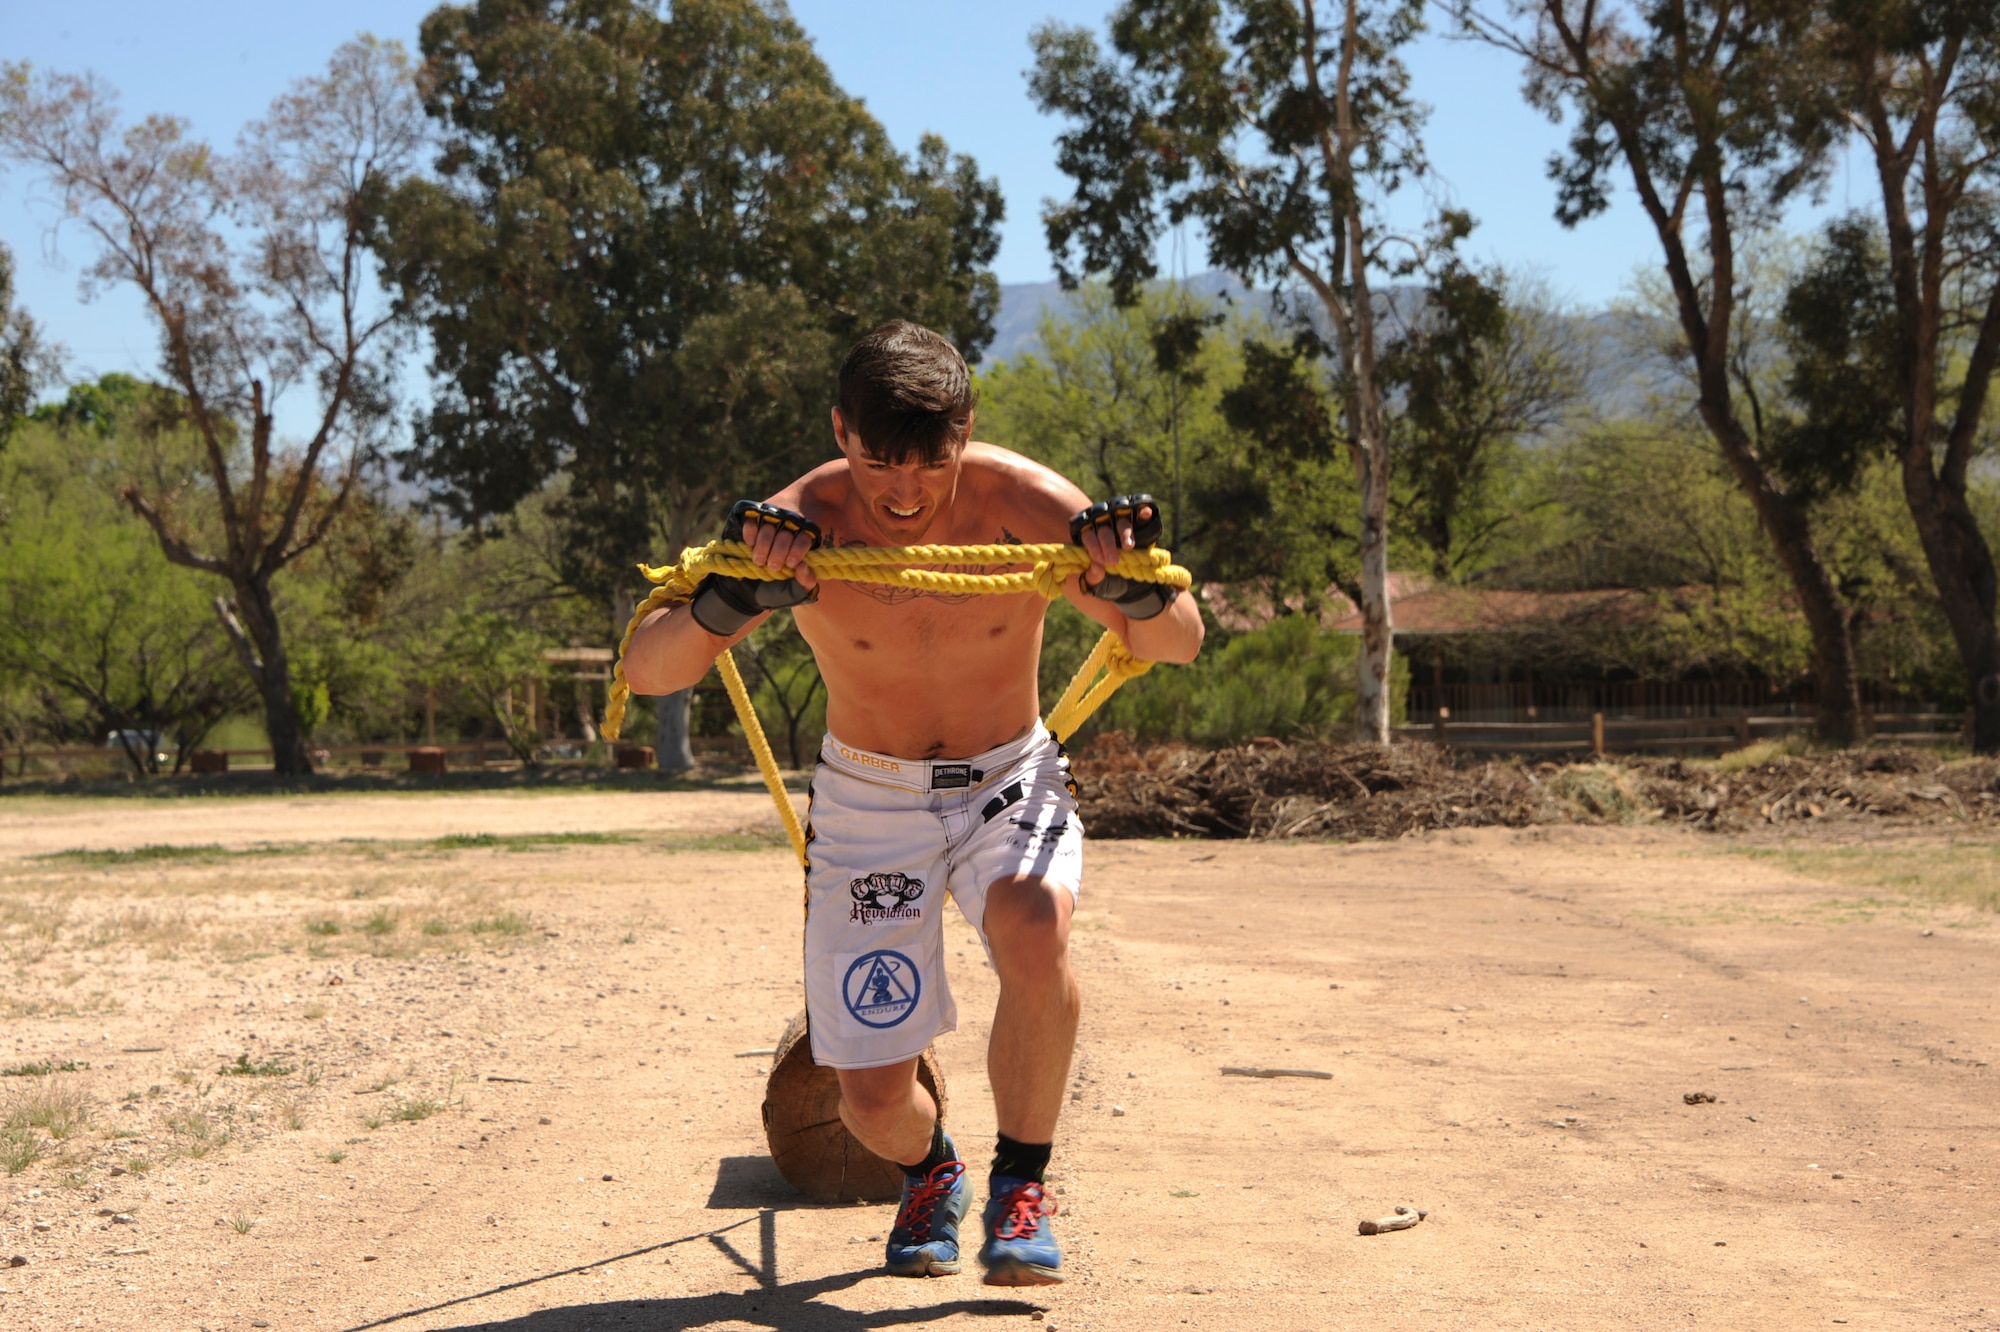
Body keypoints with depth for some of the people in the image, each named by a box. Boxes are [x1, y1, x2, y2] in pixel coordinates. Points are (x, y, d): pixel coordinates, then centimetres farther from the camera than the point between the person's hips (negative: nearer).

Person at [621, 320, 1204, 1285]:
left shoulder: (1017, 501, -19)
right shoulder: (800, 524, -20)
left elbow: (1178, 644, -19)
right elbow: (646, 670, -25)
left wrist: (1135, 586, -42)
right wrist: (733, 595, -45)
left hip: (1009, 780, 0)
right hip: (867, 798, 1)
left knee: (1035, 933, -35)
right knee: (873, 1098, -4)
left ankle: (1022, 1184, -11)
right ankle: (929, 1172, 35)